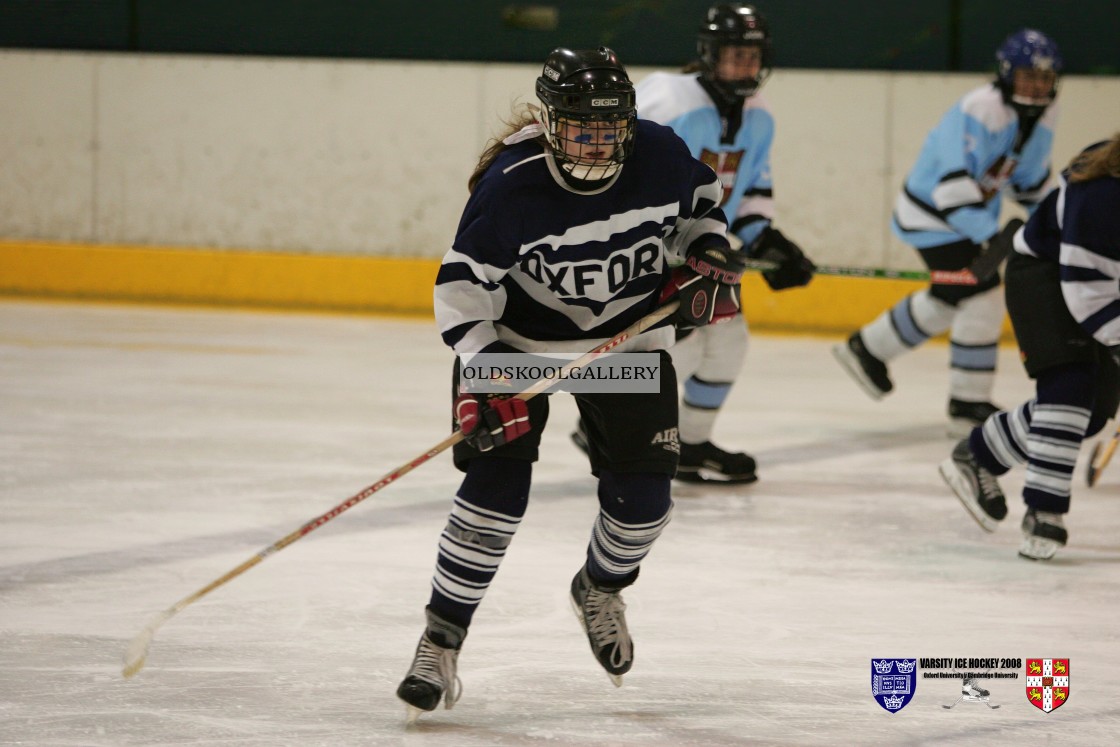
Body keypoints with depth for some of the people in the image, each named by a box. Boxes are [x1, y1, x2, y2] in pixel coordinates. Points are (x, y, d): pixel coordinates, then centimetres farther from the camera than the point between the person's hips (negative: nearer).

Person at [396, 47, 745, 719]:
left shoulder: (661, 157, -16)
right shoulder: (510, 185, -26)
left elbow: (701, 200, 8)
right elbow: (463, 284, -21)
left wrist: (710, 256, -8)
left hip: (630, 337, 3)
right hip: (522, 338, -3)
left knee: (642, 497, 0)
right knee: (496, 486, -15)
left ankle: (600, 590, 34)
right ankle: (440, 645, -6)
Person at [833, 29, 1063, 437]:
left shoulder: (1043, 116, -1)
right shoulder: (978, 110, -29)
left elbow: (1031, 177, 16)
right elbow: (953, 182, -36)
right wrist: (990, 235, -42)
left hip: (974, 214, 10)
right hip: (933, 215, -10)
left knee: (948, 298, 25)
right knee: (981, 299, -17)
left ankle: (868, 349, 45)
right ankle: (968, 407, -8)